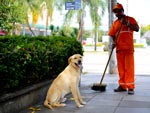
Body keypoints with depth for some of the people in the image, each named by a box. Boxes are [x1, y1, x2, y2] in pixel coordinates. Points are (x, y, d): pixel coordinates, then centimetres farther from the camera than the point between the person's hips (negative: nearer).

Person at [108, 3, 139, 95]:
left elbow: (137, 29, -8)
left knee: (129, 67, -5)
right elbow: (112, 34, 14)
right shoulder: (115, 22, 15)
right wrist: (114, 42, -5)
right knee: (121, 68, 7)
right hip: (119, 48, 4)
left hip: (128, 48, -4)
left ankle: (130, 87, -4)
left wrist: (128, 24, -20)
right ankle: (122, 85, 14)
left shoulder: (130, 19, 4)